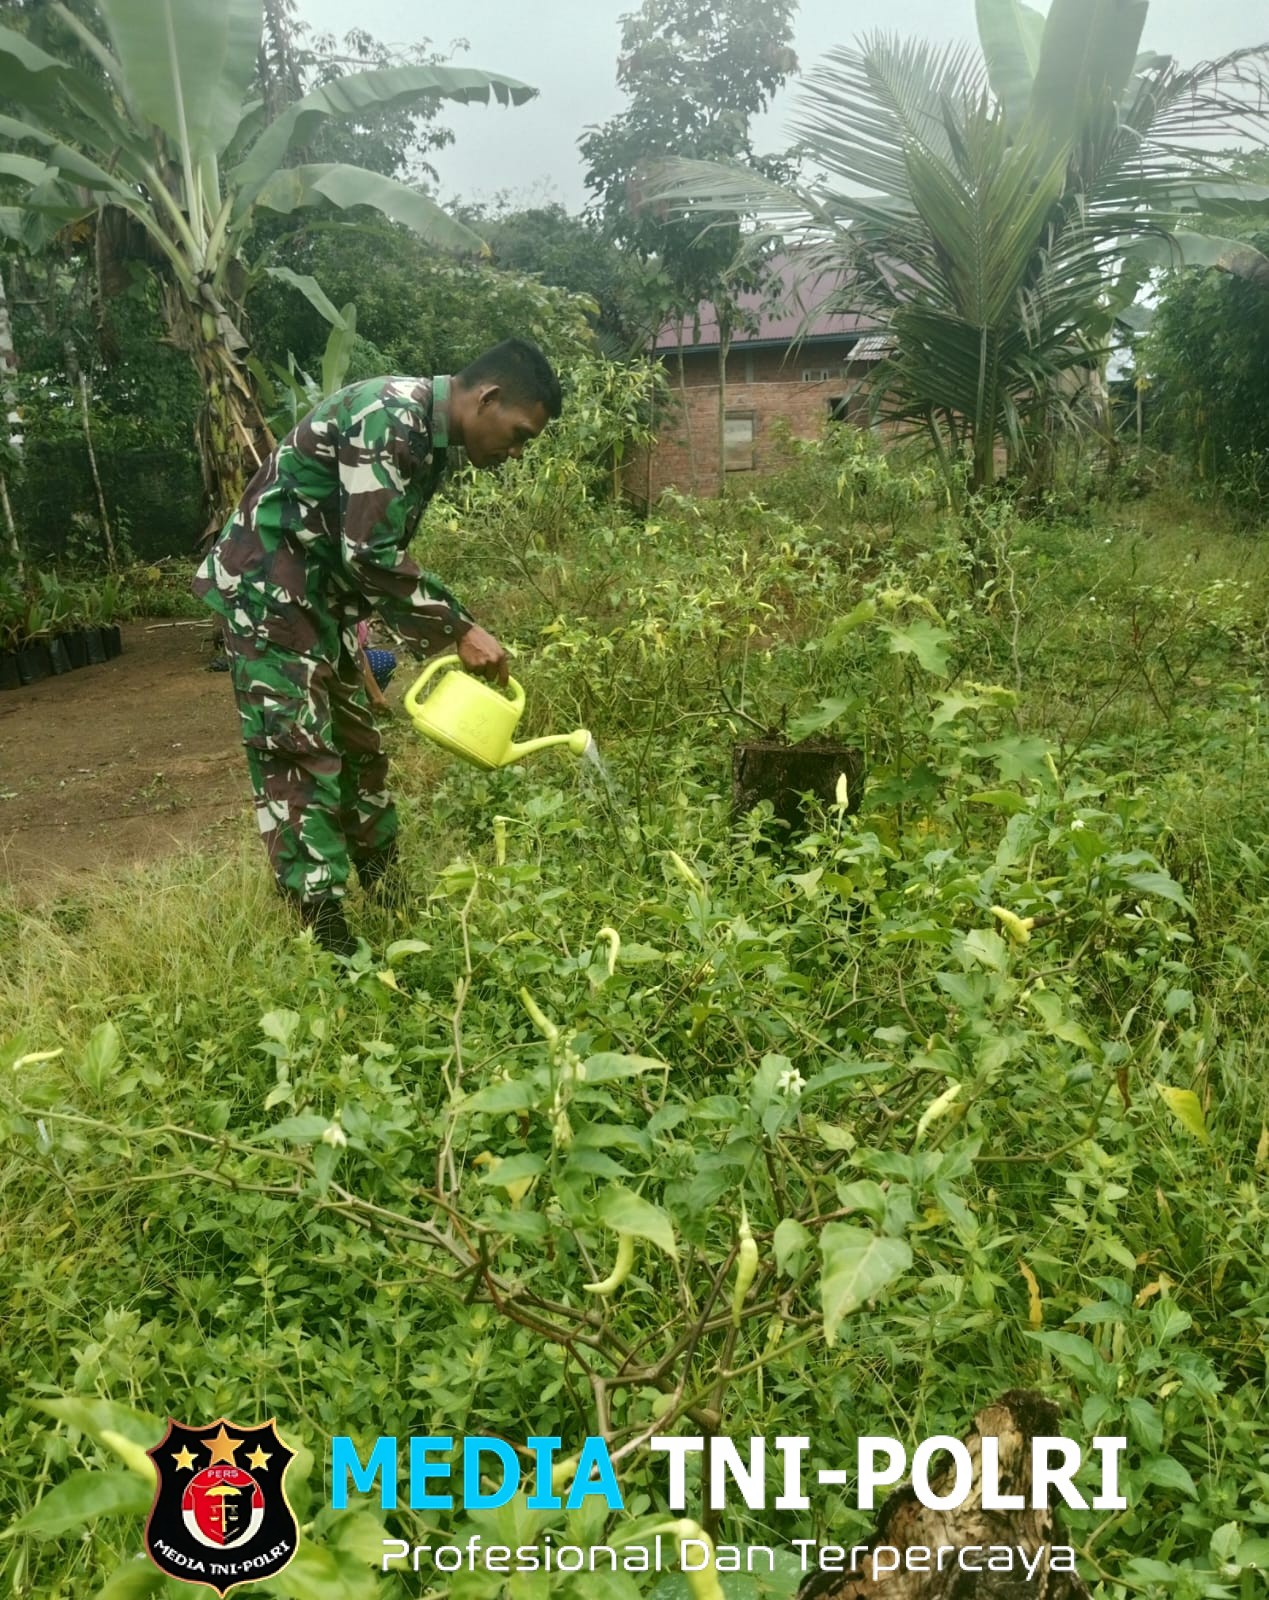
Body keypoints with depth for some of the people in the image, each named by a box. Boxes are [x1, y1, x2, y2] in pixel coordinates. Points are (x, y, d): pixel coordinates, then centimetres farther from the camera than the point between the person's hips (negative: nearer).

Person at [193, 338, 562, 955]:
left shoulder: (430, 436, 9)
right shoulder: (391, 417, -21)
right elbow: (370, 555, -26)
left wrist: (438, 640, 11)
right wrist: (459, 630, -21)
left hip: (318, 597, 10)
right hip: (266, 592, -10)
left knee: (355, 743, 15)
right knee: (298, 755, -9)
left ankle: (388, 897, 28)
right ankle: (328, 940, -5)